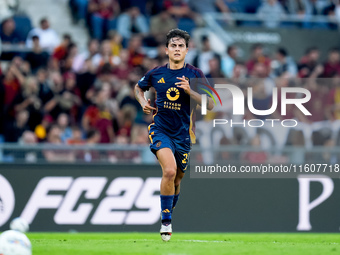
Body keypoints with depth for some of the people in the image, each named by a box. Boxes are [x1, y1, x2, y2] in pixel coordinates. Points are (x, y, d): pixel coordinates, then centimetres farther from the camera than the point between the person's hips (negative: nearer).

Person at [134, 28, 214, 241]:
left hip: (183, 134, 1)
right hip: (160, 130, -1)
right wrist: (143, 102, 1)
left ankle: (169, 213, 40)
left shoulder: (195, 75, -4)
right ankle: (166, 220, -16)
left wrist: (189, 90, -22)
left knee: (177, 179, 13)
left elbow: (210, 105, -8)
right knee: (169, 170, -25)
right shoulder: (156, 74, 0)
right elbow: (139, 87, 21)